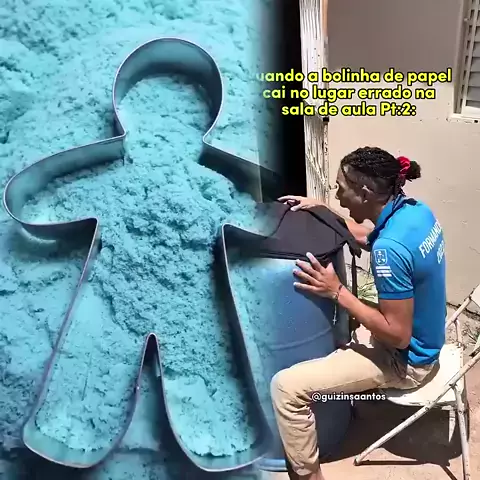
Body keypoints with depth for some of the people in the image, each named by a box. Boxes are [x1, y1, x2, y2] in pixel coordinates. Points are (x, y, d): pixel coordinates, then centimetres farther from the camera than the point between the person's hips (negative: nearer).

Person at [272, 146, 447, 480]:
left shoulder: (390, 249, -34)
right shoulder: (415, 209, -6)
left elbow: (398, 336, -28)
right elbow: (367, 236, 14)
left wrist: (336, 292, -25)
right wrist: (321, 209, 7)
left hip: (405, 362, -9)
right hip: (424, 342, 9)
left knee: (286, 387, -12)